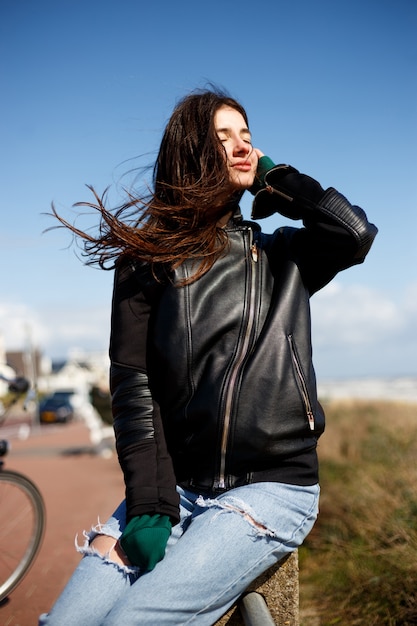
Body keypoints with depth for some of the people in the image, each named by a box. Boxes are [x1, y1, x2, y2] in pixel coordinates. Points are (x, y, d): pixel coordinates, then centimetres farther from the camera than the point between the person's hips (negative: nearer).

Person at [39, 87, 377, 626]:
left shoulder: (282, 255, 11)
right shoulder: (149, 259, 6)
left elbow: (355, 233, -10)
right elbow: (132, 385, -2)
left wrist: (272, 177, 4)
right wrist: (150, 505, -12)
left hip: (273, 485, -1)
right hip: (174, 484, 1)